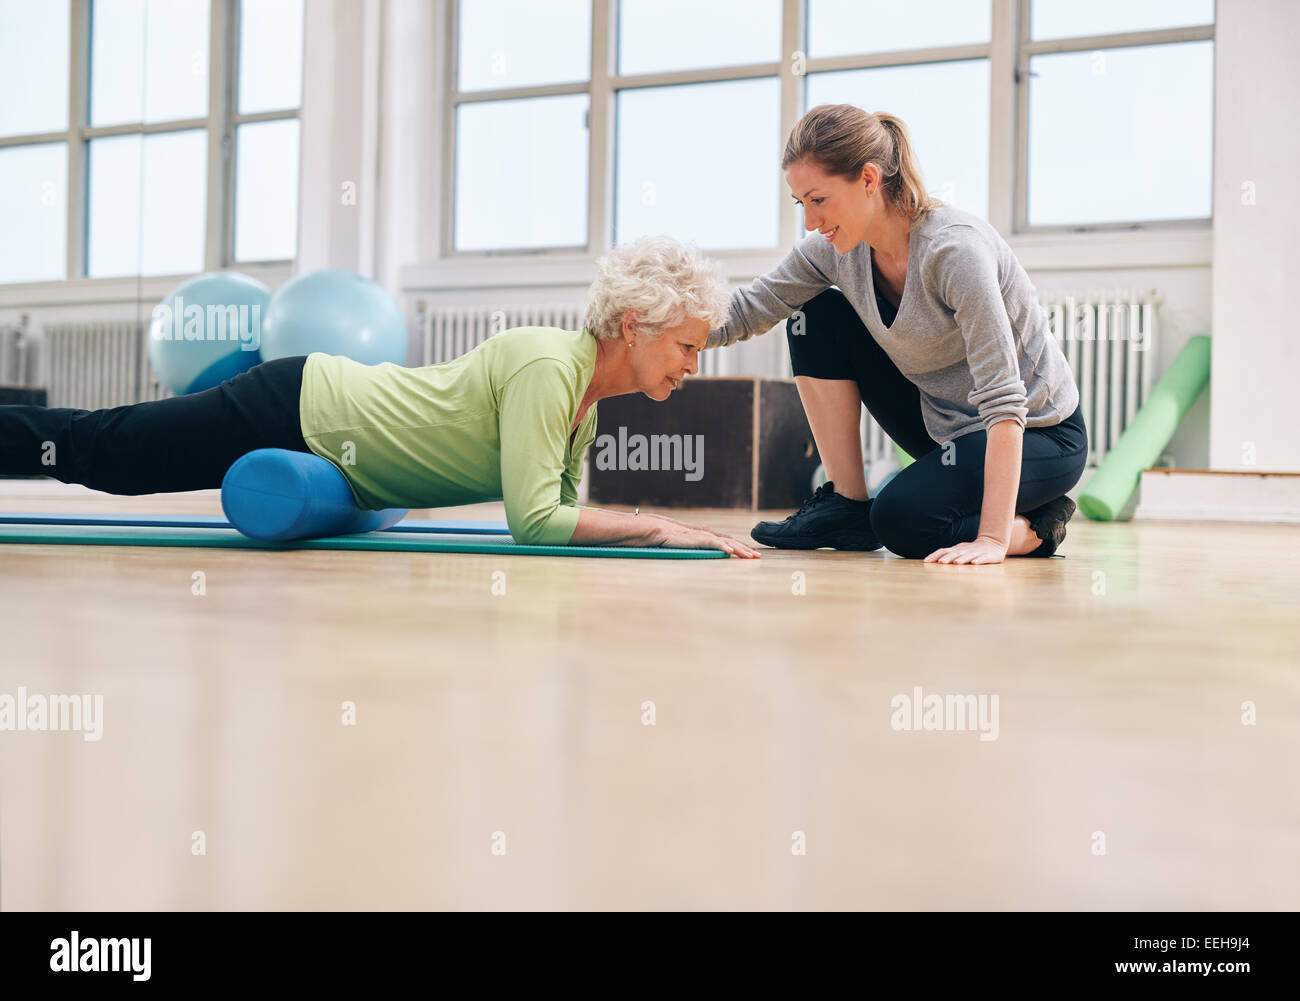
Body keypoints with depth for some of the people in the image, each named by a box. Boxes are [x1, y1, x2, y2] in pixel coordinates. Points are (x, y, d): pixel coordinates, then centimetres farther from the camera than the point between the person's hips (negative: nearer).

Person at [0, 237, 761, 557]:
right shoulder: (547, 366, -28)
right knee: (91, 451, 7)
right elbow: (533, 520, -34)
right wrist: (660, 528, -30)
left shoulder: (588, 403, -1)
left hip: (327, 416, 7)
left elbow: (564, 511, 9)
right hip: (293, 412, -7)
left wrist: (662, 525, -6)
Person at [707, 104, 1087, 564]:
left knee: (900, 519, -30)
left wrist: (993, 538, -39)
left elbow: (1003, 399, -34)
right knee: (818, 317, -6)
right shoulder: (833, 250, -9)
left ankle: (1035, 526, -1)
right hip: (942, 421, 7)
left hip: (1037, 436, -7)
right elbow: (742, 313, -2)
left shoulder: (955, 249, -30)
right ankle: (847, 505, 0)